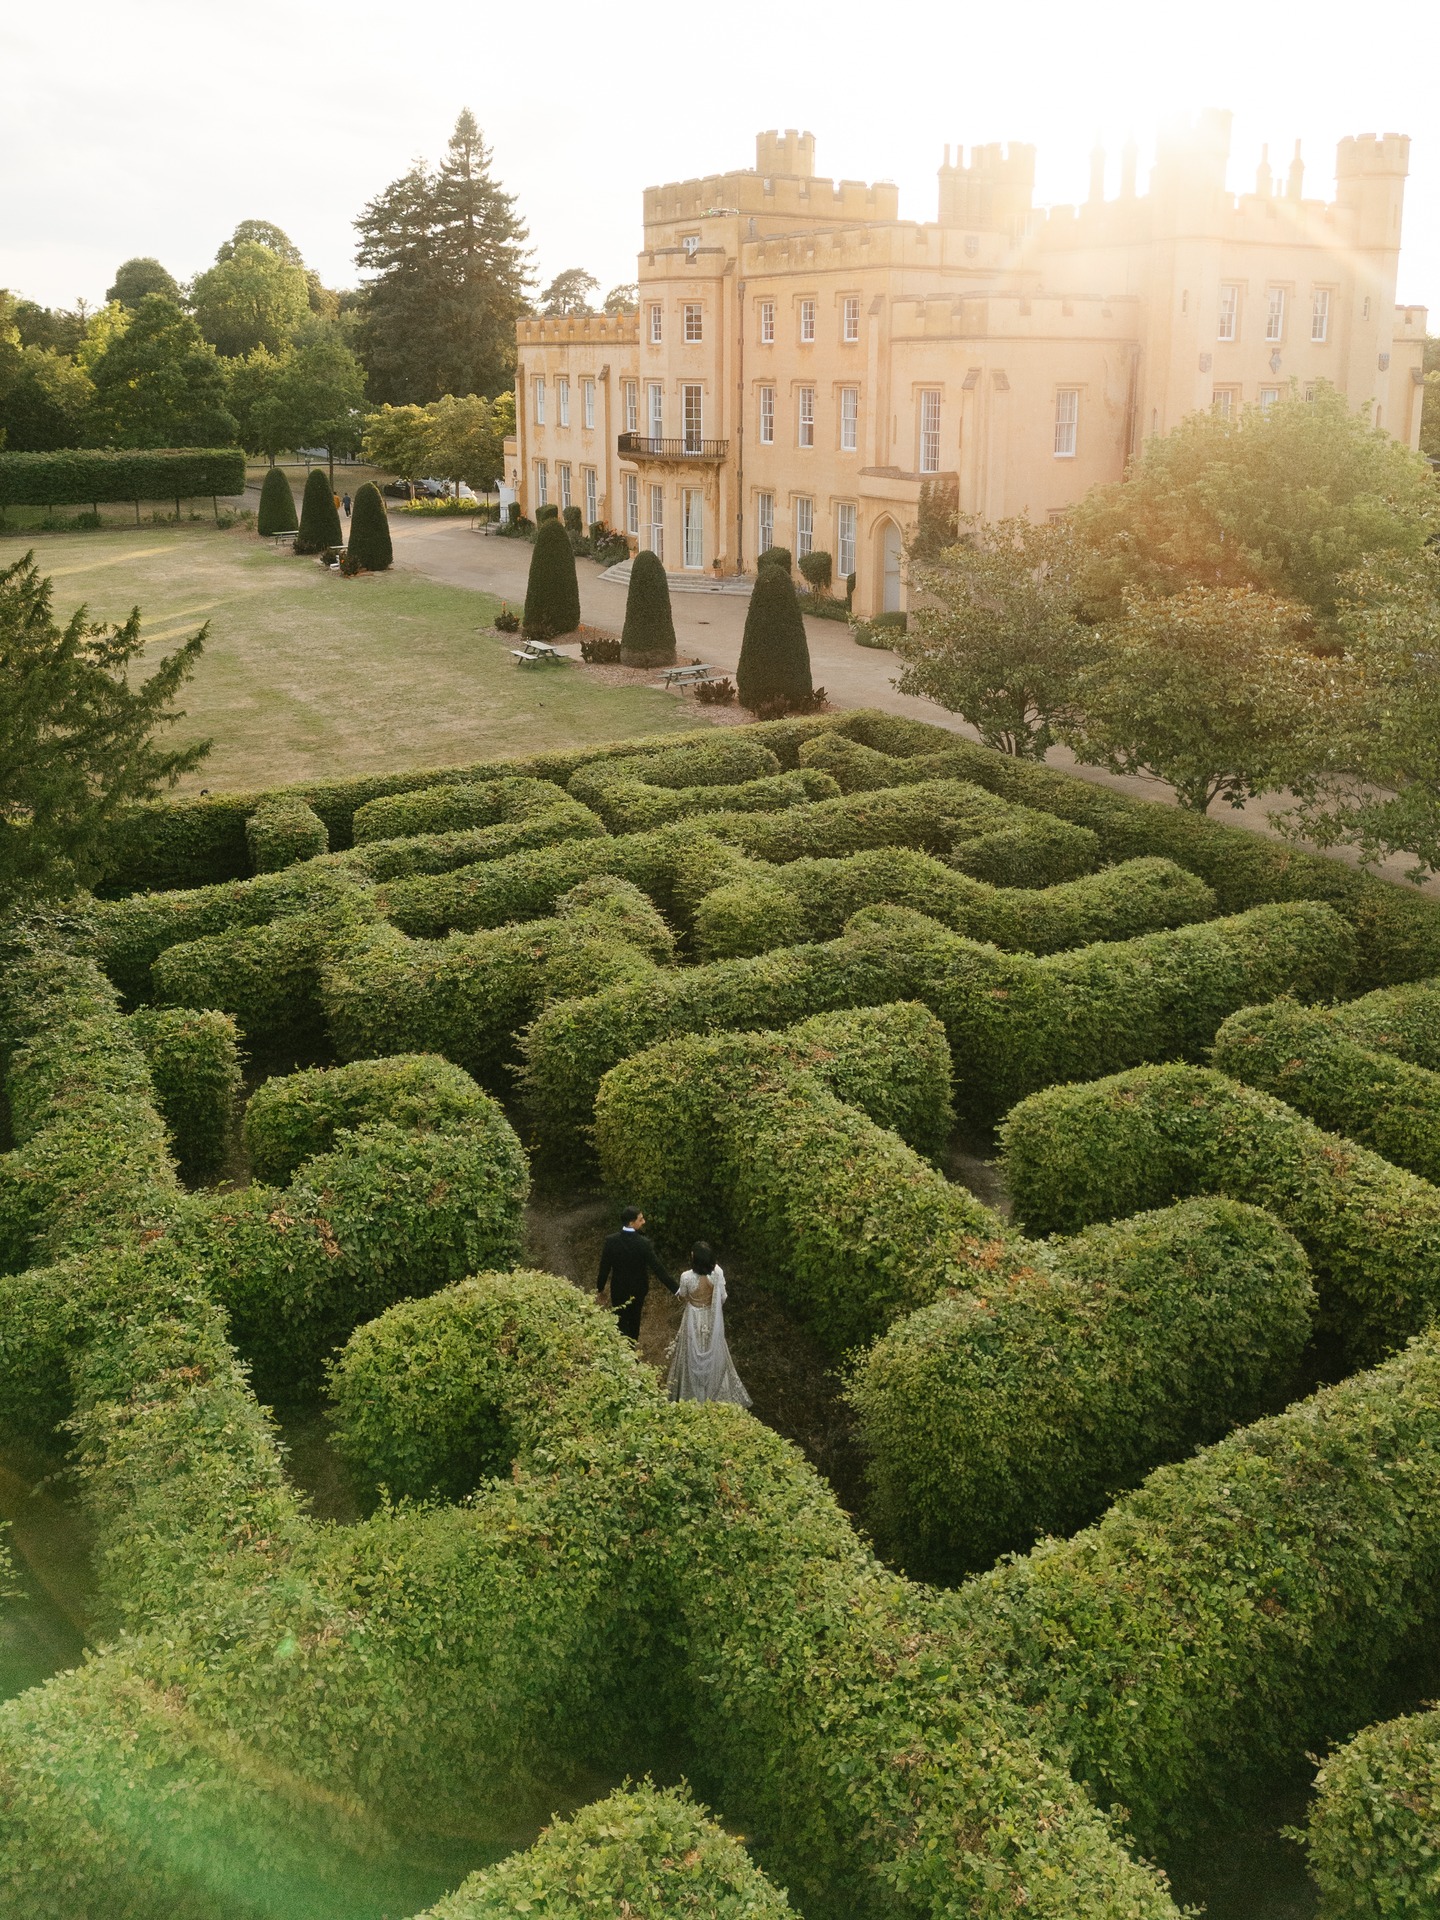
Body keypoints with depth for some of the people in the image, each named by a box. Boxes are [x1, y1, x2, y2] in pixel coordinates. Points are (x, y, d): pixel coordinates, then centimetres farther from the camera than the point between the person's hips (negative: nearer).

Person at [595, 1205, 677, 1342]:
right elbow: (658, 1269, -24)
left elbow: (604, 1267, -13)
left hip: (619, 1289, 0)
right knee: (634, 1320, 24)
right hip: (638, 1289, 1)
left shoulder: (611, 1240, -22)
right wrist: (676, 1288, -18)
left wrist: (600, 1288, 3)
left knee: (621, 1322, 15)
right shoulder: (643, 1243, -27)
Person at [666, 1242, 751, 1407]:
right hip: (713, 1319, 2)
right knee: (712, 1353, 25)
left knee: (693, 1355, 20)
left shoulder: (686, 1277, -29)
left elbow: (683, 1297, -9)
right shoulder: (717, 1273, -24)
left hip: (694, 1319, -2)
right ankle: (714, 1389, 43)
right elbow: (722, 1298, -9)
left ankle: (693, 1392, 38)